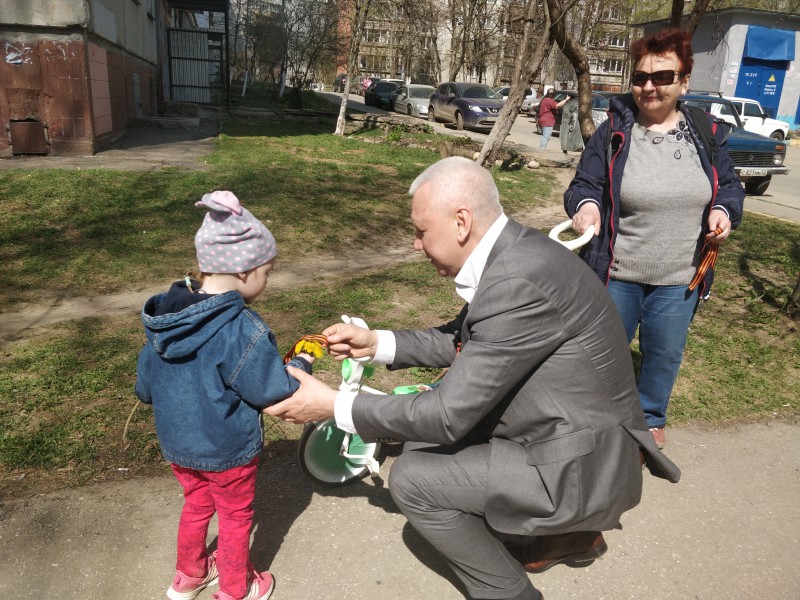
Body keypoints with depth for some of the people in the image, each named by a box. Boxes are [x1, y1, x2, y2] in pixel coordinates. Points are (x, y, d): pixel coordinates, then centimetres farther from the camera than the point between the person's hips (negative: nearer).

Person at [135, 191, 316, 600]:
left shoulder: (167, 314, -8)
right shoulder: (242, 329, -31)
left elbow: (144, 383, 3)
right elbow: (271, 391, -23)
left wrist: (152, 398, 24)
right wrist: (300, 366, -5)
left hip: (175, 441, 7)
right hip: (226, 449, -6)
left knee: (196, 505, 28)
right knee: (235, 518, 17)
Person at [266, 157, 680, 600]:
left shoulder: (519, 280, -29)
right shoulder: (514, 251, 0)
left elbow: (450, 414, -25)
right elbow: (463, 340, 12)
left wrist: (334, 405, -16)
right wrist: (376, 343, 3)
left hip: (580, 466, -9)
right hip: (562, 430, 9)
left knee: (411, 479, -9)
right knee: (425, 438, 13)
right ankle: (569, 532, 25)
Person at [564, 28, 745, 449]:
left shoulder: (704, 133, 1)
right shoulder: (613, 132, -7)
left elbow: (729, 184, 11)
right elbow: (583, 185, -7)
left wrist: (725, 210, -11)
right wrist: (585, 204, -30)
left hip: (680, 277, 3)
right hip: (616, 272, -2)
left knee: (664, 354, 15)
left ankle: (650, 417, 40)